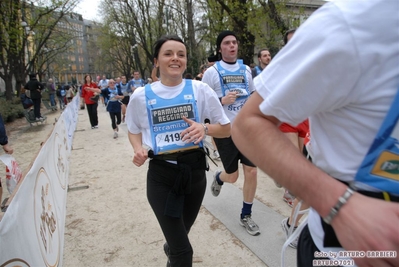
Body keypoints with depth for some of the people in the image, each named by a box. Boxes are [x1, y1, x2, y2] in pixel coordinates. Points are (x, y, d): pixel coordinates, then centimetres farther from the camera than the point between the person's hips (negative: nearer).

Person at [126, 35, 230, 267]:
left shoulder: (200, 89, -7)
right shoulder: (141, 96, -5)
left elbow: (226, 129, 0)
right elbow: (134, 131, 12)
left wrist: (205, 128, -20)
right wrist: (139, 149, -9)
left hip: (195, 171, 2)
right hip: (161, 176, -2)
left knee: (181, 234, 26)